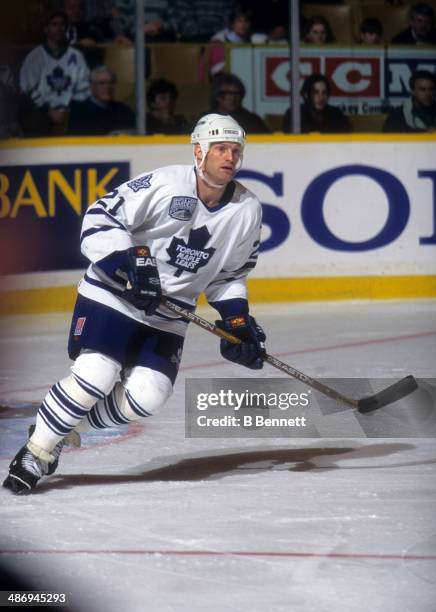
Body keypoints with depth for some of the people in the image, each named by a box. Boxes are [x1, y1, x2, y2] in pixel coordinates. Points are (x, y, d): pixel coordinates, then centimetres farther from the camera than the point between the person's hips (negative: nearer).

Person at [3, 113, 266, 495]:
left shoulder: (248, 212, 1)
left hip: (168, 314, 5)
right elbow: (101, 217, -14)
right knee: (96, 375, -22)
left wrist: (237, 319, 1)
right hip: (114, 295, -5)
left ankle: (66, 427, 9)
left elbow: (229, 275, 14)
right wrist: (129, 264, -25)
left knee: (146, 397, -13)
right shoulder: (164, 184, -17)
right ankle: (35, 452, -5)